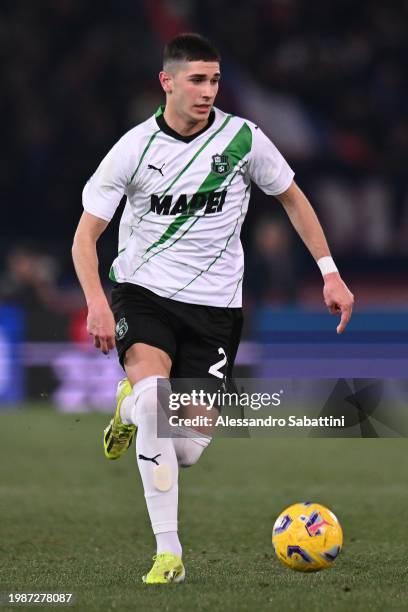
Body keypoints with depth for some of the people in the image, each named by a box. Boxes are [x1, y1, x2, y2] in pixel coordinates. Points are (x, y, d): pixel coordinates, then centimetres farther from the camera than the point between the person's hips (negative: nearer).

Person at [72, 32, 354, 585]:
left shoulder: (243, 139, -5)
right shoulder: (134, 149, -8)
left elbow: (292, 198, 12)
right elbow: (86, 233, -3)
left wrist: (330, 272, 5)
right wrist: (96, 302, -19)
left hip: (214, 302, 1)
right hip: (143, 290, -1)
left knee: (186, 451, -8)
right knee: (153, 391, -32)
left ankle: (131, 406, 30)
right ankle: (169, 553, -24)